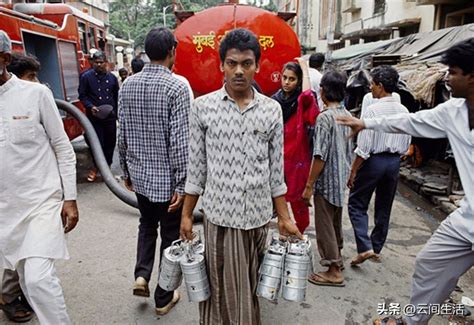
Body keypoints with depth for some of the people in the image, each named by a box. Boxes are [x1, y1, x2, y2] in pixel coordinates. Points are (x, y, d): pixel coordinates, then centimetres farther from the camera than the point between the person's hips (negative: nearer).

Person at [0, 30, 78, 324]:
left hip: (42, 201, -4)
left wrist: (70, 198, -6)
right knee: (26, 278, 13)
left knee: (39, 278, -12)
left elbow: (63, 148, -4)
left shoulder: (36, 93, -7)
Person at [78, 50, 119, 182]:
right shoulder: (86, 76, -3)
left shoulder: (112, 77, 7)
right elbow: (82, 95, -1)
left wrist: (118, 113, 13)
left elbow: (116, 96, 14)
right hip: (94, 115, -3)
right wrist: (90, 107, -17)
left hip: (110, 115, 3)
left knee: (110, 141, 8)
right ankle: (96, 167, 17)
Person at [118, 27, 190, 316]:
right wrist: (182, 183, -12)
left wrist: (126, 170, 17)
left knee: (147, 225, 29)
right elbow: (180, 141, -19)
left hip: (140, 174, 5)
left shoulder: (127, 85, 2)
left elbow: (123, 135, 7)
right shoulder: (177, 86, -15)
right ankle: (164, 298, 25)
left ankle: (142, 275, 18)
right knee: (170, 236, 11)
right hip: (167, 178, -5)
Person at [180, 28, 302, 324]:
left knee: (251, 287, 17)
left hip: (259, 216, 2)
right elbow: (196, 167, 1)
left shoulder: (272, 109, 0)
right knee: (222, 288, 11)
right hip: (220, 215, -1)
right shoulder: (203, 106, -4)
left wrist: (284, 219, 5)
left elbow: (276, 170, 4)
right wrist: (187, 215, 2)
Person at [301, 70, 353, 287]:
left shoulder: (325, 117, -19)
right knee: (336, 220, 22)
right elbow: (349, 150, 12)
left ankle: (334, 272, 12)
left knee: (324, 224, 3)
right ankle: (336, 257, 39)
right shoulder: (347, 116, 5)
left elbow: (320, 156, -22)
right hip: (341, 178, 8)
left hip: (327, 179, -8)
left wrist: (309, 185, -17)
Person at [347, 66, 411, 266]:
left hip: (374, 161, -6)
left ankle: (365, 248, -5)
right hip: (394, 162, 6)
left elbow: (364, 147, -18)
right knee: (384, 207, 16)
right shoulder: (404, 111, 3)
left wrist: (353, 171, -11)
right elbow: (406, 144, 9)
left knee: (357, 204, 6)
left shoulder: (372, 110, -16)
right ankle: (376, 249, 29)